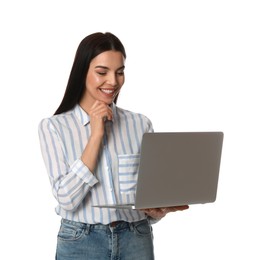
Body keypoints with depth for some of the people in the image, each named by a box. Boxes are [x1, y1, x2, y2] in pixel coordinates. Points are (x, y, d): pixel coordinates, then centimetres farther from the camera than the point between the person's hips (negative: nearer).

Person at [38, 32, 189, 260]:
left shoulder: (141, 124, 0)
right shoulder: (53, 127, -4)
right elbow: (67, 199, -13)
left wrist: (160, 209, -17)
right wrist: (96, 135, -15)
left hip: (136, 240, 2)